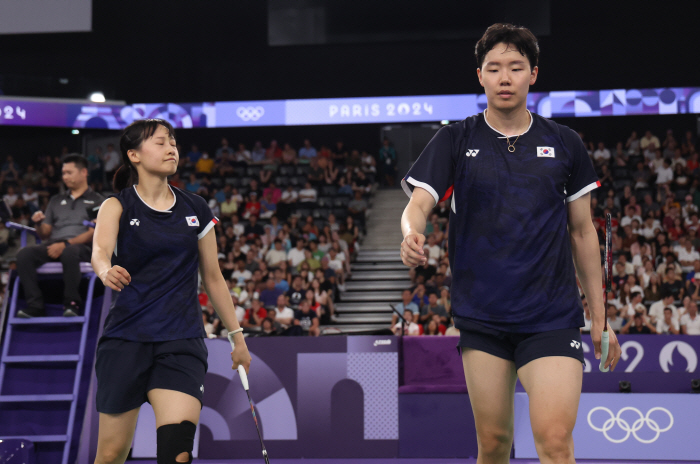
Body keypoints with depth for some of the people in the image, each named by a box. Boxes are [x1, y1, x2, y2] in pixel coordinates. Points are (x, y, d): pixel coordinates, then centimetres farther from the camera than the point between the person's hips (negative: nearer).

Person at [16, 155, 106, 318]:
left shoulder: (96, 201, 12)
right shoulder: (56, 201, 28)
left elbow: (94, 233, -3)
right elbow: (45, 234, 23)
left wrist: (65, 244, -16)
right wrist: (39, 224, -1)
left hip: (82, 247, -4)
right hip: (53, 246, 5)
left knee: (69, 253, -41)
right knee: (24, 254, -26)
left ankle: (72, 303, -28)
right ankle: (35, 305, -28)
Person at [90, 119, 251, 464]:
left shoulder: (195, 209, 10)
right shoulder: (118, 206, 0)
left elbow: (213, 277, 18)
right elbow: (99, 250, -21)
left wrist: (236, 334, 17)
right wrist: (106, 271, -44)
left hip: (182, 342, 1)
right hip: (126, 339, -1)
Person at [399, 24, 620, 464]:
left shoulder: (565, 143, 7)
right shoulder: (455, 140, 4)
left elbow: (583, 232, 12)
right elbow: (419, 202, -6)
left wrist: (599, 317, 10)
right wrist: (412, 234, -31)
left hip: (552, 317, 0)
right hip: (482, 317, 1)